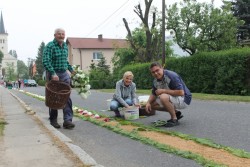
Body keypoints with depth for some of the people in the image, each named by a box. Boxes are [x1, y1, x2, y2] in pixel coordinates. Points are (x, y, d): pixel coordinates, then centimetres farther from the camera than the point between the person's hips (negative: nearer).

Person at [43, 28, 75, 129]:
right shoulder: (50, 46, -10)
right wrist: (53, 74, -28)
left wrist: (71, 69, 23)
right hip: (53, 74, -5)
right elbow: (45, 61, -20)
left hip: (64, 74, 6)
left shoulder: (65, 46, 12)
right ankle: (53, 120, 19)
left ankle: (67, 120, -4)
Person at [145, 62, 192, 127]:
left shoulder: (171, 76, -25)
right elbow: (153, 94, 10)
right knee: (152, 104, 2)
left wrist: (163, 91, -26)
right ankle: (176, 113, 9)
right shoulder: (155, 81, 1)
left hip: (184, 99, -9)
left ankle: (174, 119, -16)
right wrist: (148, 102, -11)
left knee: (163, 97, -34)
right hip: (172, 98, 9)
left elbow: (181, 92, -31)